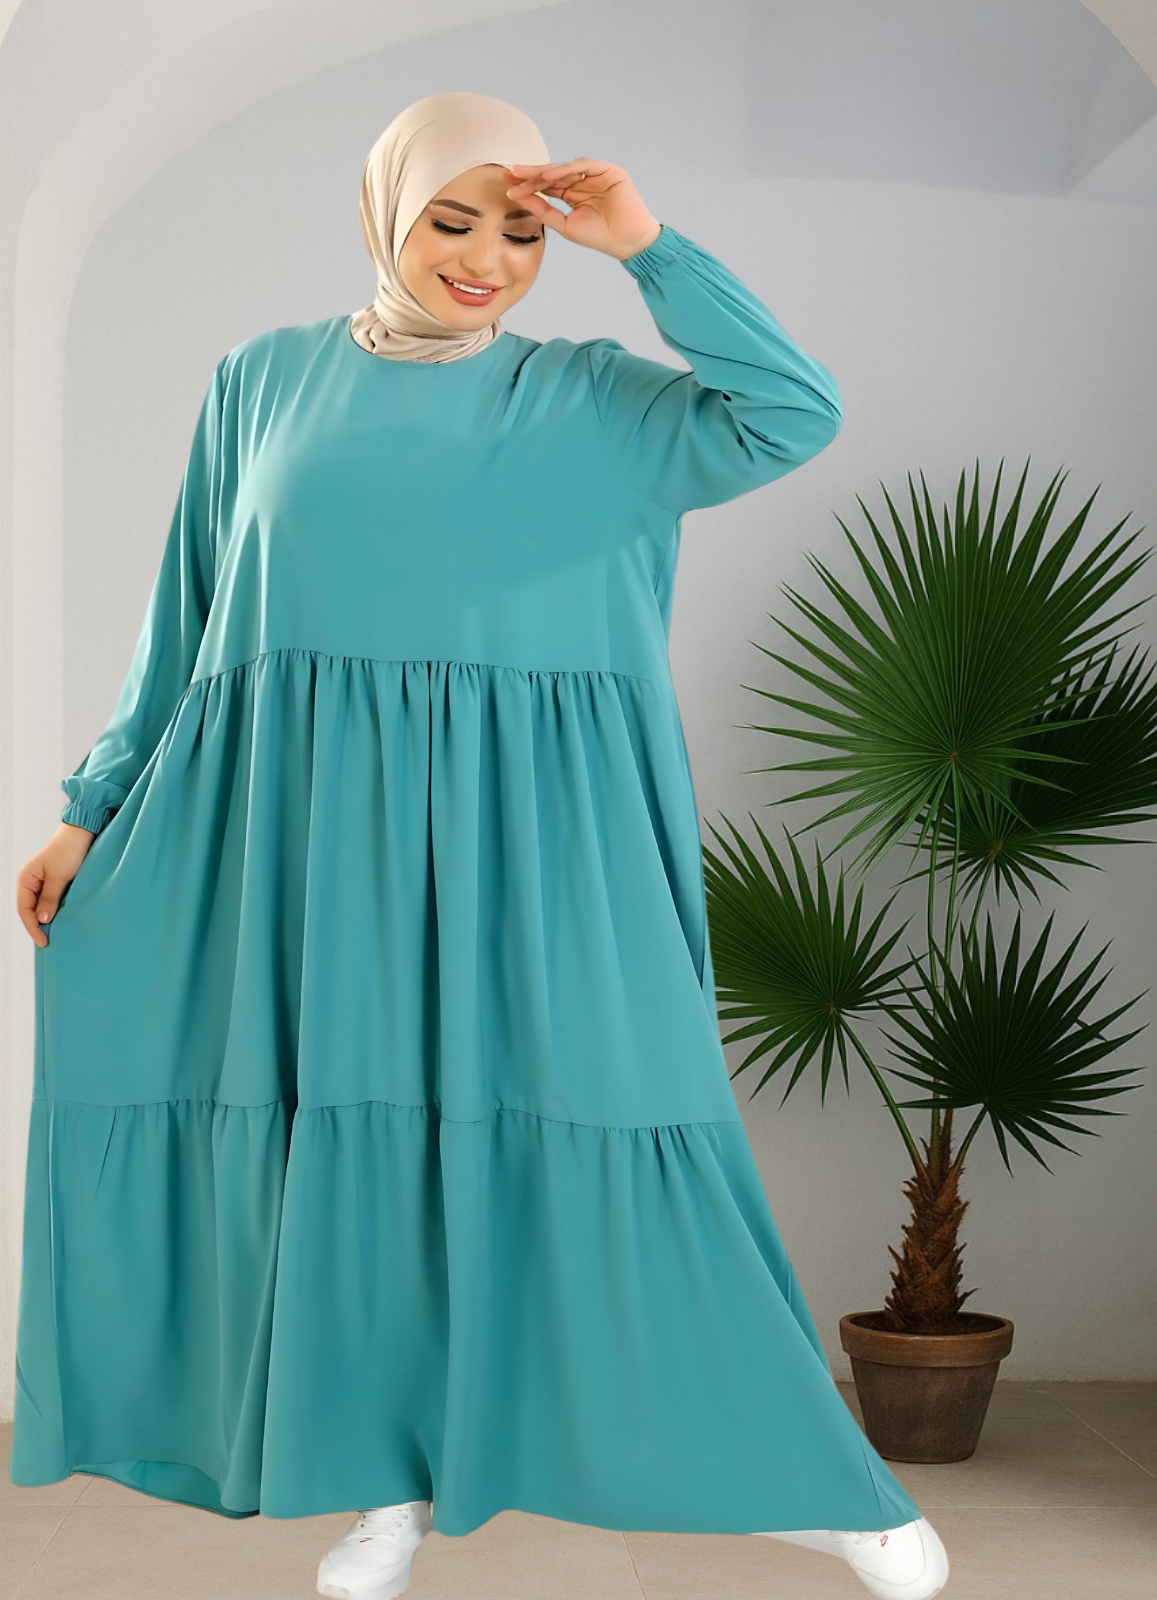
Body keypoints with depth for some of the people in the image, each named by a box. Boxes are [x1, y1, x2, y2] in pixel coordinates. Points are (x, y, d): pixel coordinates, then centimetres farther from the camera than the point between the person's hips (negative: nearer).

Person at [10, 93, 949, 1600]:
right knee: (343, 1124, 4)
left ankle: (804, 1474, 10)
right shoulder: (266, 383, 10)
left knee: (599, 1120, -3)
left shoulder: (586, 397, 5)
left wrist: (647, 246, -9)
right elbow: (187, 621, 13)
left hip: (525, 838, -2)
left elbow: (793, 416, -9)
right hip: (311, 834, 2)